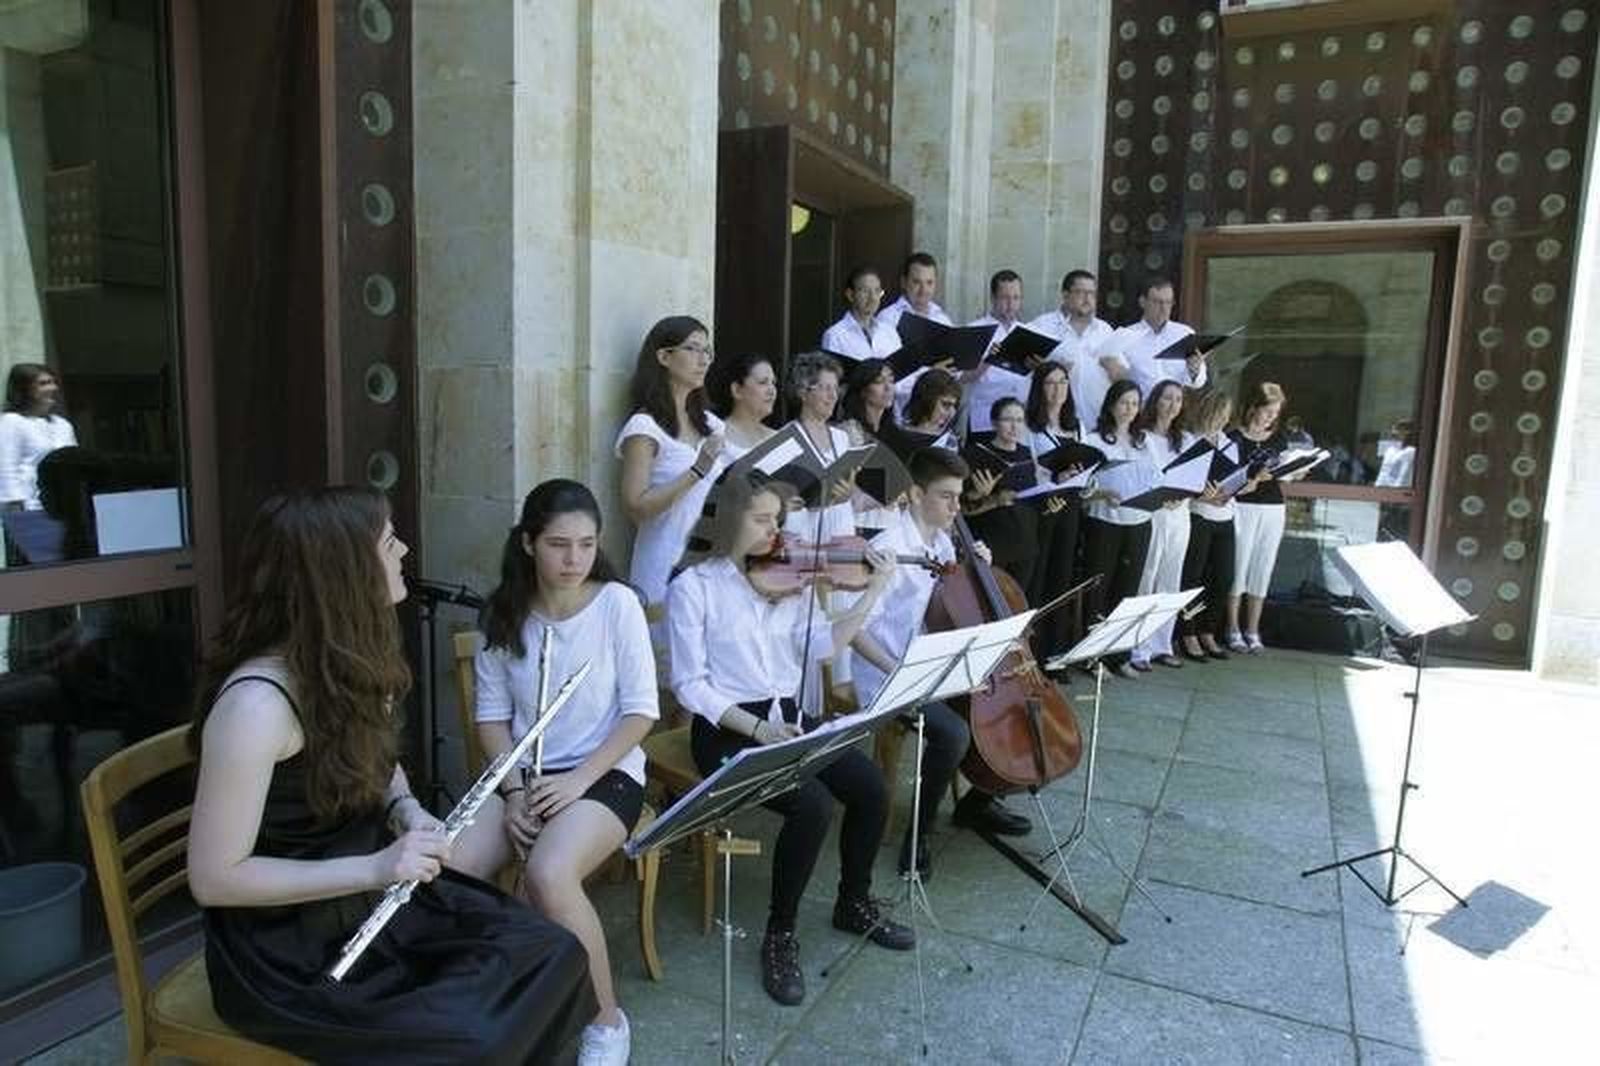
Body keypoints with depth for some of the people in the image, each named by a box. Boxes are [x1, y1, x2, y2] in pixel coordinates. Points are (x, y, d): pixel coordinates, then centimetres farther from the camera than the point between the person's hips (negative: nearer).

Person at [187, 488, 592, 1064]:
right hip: (282, 949, -7)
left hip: (375, 897, 8)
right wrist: (373, 868, -26)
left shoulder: (354, 659, 0)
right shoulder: (257, 704, -26)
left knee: (551, 952, -8)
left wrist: (407, 811, -5)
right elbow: (213, 878, -22)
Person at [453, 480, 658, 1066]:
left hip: (606, 773, -4)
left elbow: (641, 710, -9)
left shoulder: (618, 603, -9)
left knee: (548, 874, -32)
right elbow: (493, 715, 5)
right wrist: (513, 791, -9)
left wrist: (578, 780, -17)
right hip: (525, 775, 4)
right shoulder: (504, 613, 1)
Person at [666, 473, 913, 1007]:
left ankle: (854, 904, 14)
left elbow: (823, 644, -3)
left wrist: (873, 593, -10)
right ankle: (780, 936, -4)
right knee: (811, 804, -27)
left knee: (871, 787, -14)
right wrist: (757, 728, -20)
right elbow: (690, 685, -11)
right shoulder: (693, 587, -7)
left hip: (789, 719, 5)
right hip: (728, 731, -5)